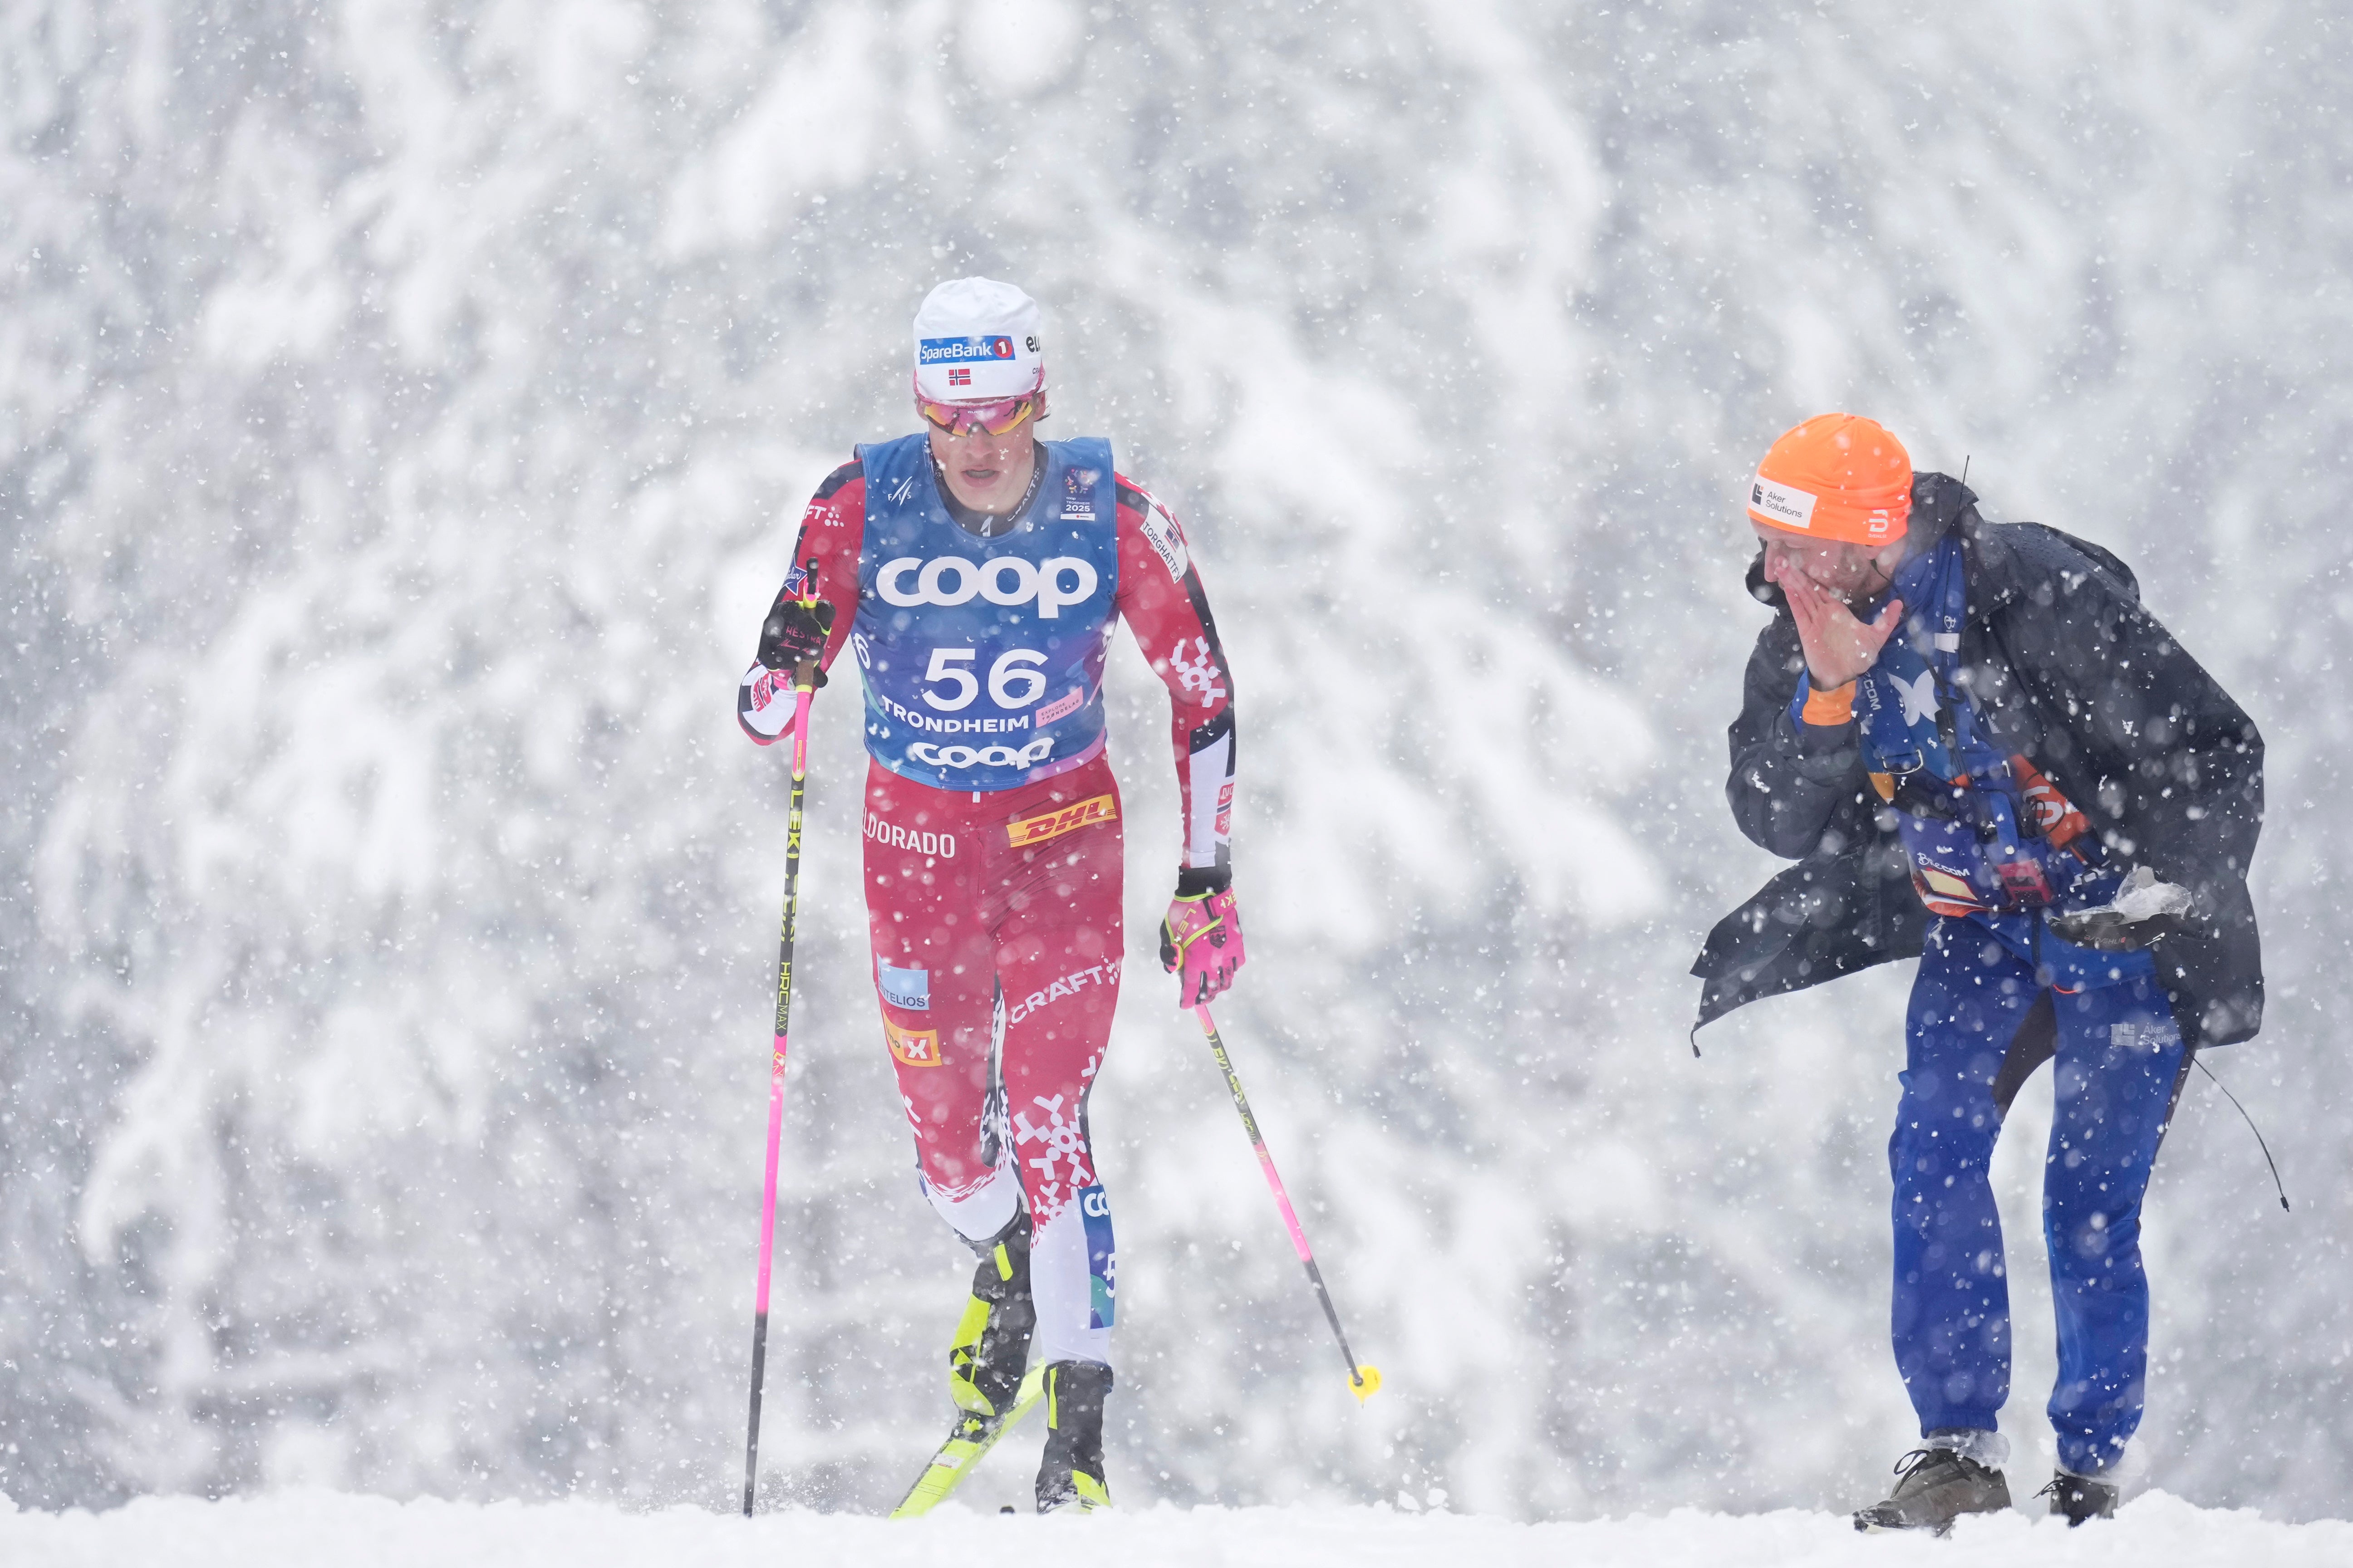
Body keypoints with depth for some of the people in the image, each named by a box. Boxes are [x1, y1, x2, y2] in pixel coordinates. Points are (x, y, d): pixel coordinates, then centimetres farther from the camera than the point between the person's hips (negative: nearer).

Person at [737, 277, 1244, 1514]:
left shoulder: (1111, 517, -13)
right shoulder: (863, 506, -13)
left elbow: (1202, 694, -3)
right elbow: (775, 687, -6)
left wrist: (1206, 881, -4)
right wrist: (775, 693, -31)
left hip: (1065, 833, -2)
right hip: (917, 841, 2)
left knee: (1046, 1124, -13)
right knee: (945, 1138, 8)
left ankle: (1079, 1429, -9)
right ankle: (1003, 1267, 44)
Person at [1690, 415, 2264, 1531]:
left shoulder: (2036, 596, -25)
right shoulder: (1801, 647, -6)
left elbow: (2215, 751, -18)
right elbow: (1779, 822, -12)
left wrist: (2160, 894, -24)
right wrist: (1829, 697, -26)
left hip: (2118, 920, -5)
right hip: (1979, 932, 5)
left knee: (2087, 1200, -9)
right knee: (1933, 1153, -15)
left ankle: (2091, 1472, 4)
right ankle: (1958, 1454, -14)